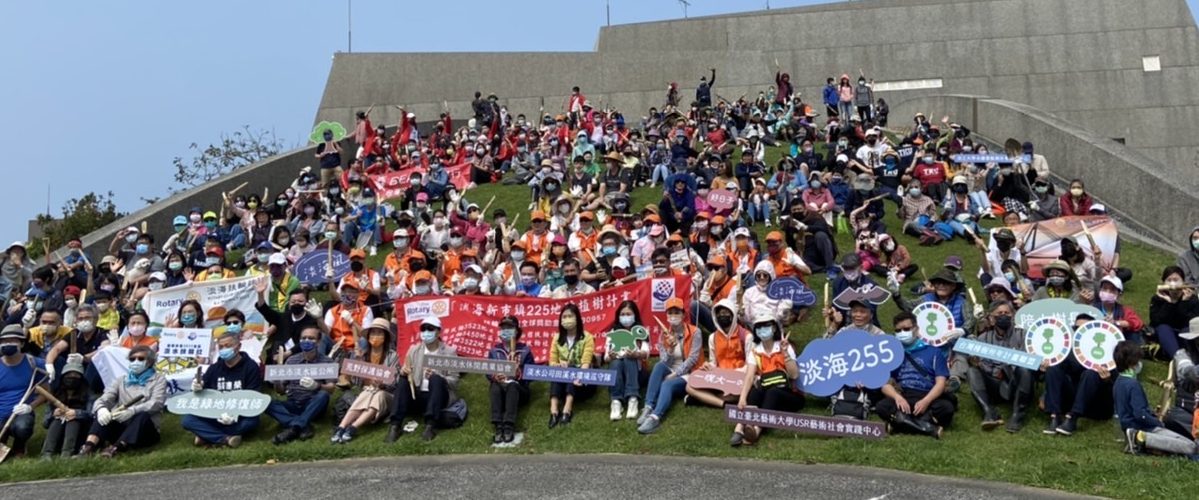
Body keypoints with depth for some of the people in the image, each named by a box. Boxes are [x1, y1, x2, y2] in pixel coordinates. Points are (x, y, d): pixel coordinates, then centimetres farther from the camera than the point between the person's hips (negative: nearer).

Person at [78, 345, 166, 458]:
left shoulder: (158, 378, 8)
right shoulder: (121, 381, 17)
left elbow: (156, 403, -10)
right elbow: (103, 400, 1)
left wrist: (132, 411, -30)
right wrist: (101, 409, -25)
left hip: (146, 430, -3)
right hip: (121, 428, 3)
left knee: (143, 416, -35)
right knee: (103, 414, -23)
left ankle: (114, 449, -52)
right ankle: (88, 448, -44)